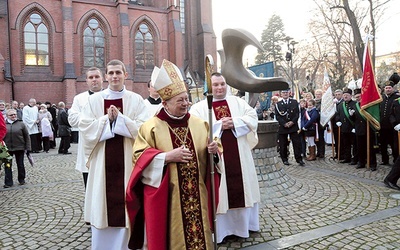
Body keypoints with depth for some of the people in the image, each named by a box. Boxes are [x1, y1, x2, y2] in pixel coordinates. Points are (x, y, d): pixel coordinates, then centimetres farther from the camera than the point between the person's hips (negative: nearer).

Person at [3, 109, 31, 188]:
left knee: (20, 165, 11)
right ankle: (8, 182, 13)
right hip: (7, 149, 1)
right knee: (8, 166, 5)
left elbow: (27, 136, 1)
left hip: (19, 148, -1)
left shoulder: (21, 124, -1)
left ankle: (21, 179, 26)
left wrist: (28, 148, -3)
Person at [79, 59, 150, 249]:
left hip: (127, 160, -1)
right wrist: (107, 118, -13)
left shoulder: (136, 100, 2)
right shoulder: (94, 99, 5)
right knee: (102, 204, 7)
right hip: (102, 160, 1)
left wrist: (119, 117, -16)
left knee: (125, 203, 6)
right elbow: (85, 127, -4)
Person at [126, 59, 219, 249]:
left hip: (195, 193, 4)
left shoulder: (198, 123, 6)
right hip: (164, 196, -3)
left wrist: (212, 150, -10)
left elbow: (207, 149, 13)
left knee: (198, 233, 12)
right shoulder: (151, 126, -6)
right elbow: (139, 156, -9)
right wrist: (167, 156, -20)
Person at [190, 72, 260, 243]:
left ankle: (244, 223, 33)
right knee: (220, 191, 4)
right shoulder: (199, 107, 0)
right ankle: (220, 228, 19)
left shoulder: (238, 102, 10)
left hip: (239, 156, 4)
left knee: (241, 187, 13)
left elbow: (253, 118, 1)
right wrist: (219, 125, -17)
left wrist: (234, 122, -15)